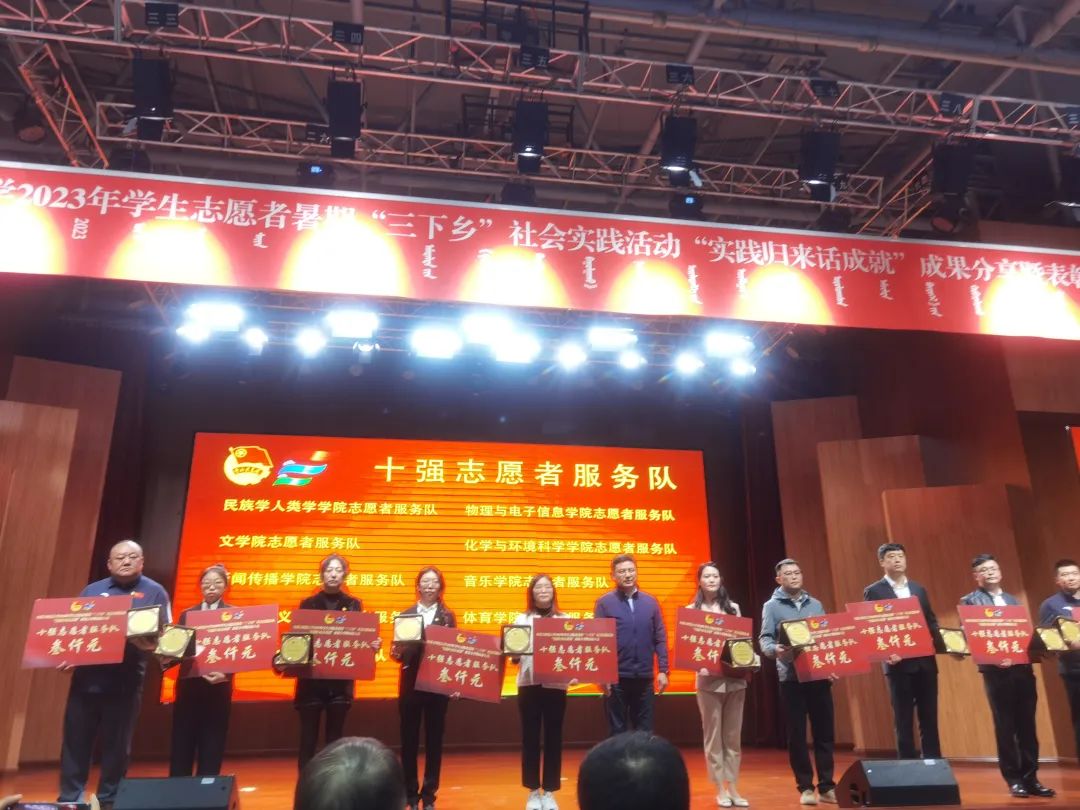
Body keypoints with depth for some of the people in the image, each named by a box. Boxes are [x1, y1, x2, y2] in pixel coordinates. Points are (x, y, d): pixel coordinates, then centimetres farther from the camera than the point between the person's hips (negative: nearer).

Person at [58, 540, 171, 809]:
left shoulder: (154, 592, 3)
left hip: (125, 682, -2)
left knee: (117, 744, 6)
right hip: (86, 676, 3)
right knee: (75, 740, 6)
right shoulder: (92, 590, 14)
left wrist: (151, 643, -22)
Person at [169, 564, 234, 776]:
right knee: (181, 748, 4)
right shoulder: (187, 614, 13)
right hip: (188, 687, 2)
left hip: (217, 688, -2)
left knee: (211, 751, 2)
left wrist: (225, 673, -20)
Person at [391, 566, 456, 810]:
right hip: (410, 684, 0)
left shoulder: (448, 616, 4)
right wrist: (395, 653, -21)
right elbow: (399, 650, 1)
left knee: (434, 739, 7)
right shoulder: (405, 614, 5)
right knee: (409, 739, 6)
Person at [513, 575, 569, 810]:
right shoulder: (521, 619, 7)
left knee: (553, 738, 6)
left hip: (556, 685, 0)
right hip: (528, 684, 0)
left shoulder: (565, 620, 7)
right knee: (530, 737, 6)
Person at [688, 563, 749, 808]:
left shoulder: (733, 608, 10)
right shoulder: (692, 610, 0)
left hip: (736, 678, 3)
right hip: (709, 679, -3)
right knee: (713, 735, 4)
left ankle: (733, 787, 19)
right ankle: (720, 789, 15)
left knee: (733, 736, 9)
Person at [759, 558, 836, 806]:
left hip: (819, 675, 3)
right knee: (797, 734, 2)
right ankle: (805, 787, 12)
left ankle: (826, 786, 16)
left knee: (825, 732, 6)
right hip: (791, 678, -3)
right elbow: (764, 639, -5)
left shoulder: (815, 604, 13)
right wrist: (775, 650, -27)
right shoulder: (772, 606, 1)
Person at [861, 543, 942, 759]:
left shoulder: (919, 589, 13)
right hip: (899, 664, -4)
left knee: (929, 719, 10)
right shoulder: (873, 592, -3)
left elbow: (931, 622, 13)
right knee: (903, 721, 3)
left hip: (925, 662, 4)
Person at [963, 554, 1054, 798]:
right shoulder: (970, 601, -1)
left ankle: (1031, 778, 17)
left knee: (1027, 726, 8)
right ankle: (1014, 779, 11)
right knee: (1005, 727, 3)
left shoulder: (1012, 600, 18)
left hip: (1022, 668, 5)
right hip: (996, 670, -5)